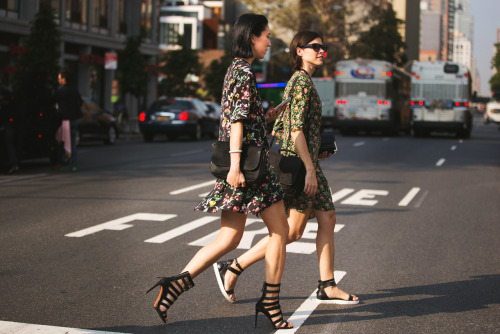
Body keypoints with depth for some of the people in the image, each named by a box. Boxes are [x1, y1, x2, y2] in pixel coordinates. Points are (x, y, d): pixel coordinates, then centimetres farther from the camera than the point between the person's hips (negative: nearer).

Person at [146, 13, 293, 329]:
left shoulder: (234, 69, 19)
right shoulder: (245, 71, -11)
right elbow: (238, 119, -20)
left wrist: (269, 116, 31)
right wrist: (235, 163, -25)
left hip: (239, 164, 9)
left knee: (229, 238, 8)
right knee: (280, 230, 2)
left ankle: (176, 283, 0)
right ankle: (270, 302, 10)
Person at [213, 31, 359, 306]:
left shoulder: (299, 80, 18)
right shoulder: (302, 81, -12)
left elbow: (278, 128, 19)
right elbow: (297, 128, -20)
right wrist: (309, 169, -22)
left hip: (306, 163, 10)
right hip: (300, 162, -10)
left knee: (327, 220, 8)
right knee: (292, 231, -7)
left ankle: (327, 287, 14)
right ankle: (232, 268, 0)